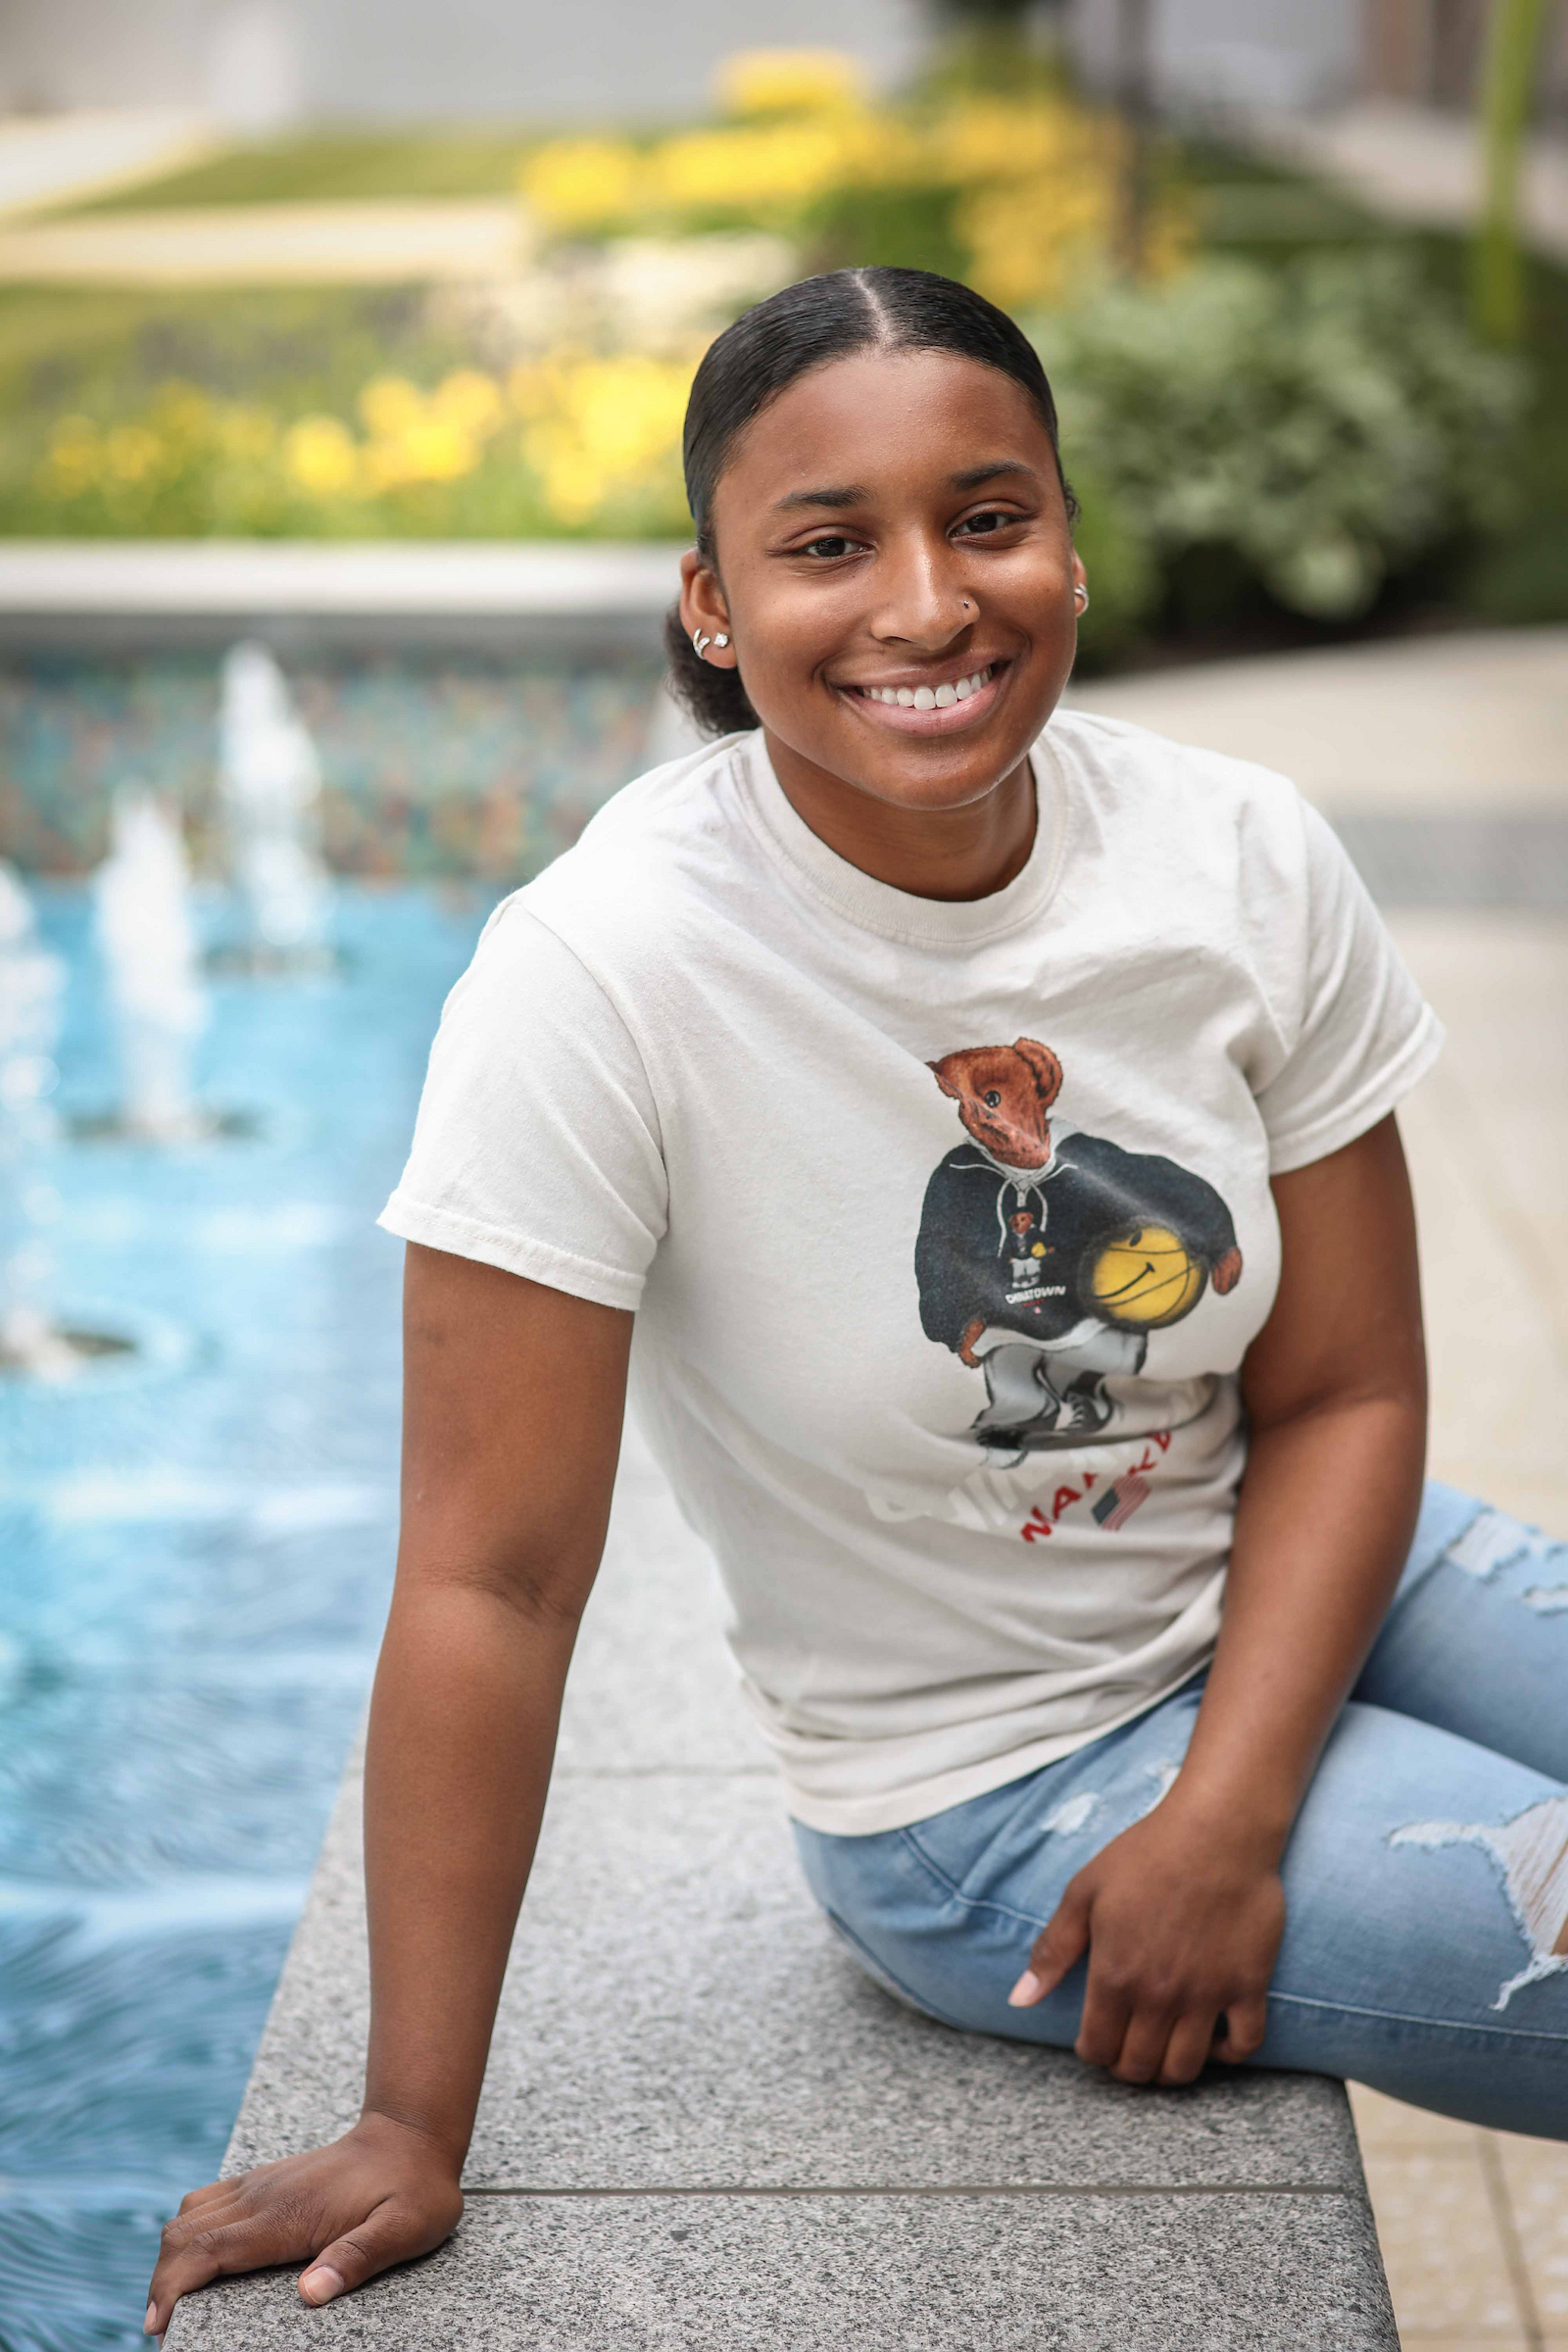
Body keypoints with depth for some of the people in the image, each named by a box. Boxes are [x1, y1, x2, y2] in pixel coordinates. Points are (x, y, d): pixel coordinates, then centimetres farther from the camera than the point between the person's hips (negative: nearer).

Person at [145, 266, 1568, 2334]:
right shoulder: (601, 979, -24)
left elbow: (1344, 1396, -5)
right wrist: (414, 2133, -19)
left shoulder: (1244, 862, -12)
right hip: (990, 1795, -4)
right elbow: (494, 1577, -22)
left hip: (1299, 1588, 5)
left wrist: (1226, 1819, -17)